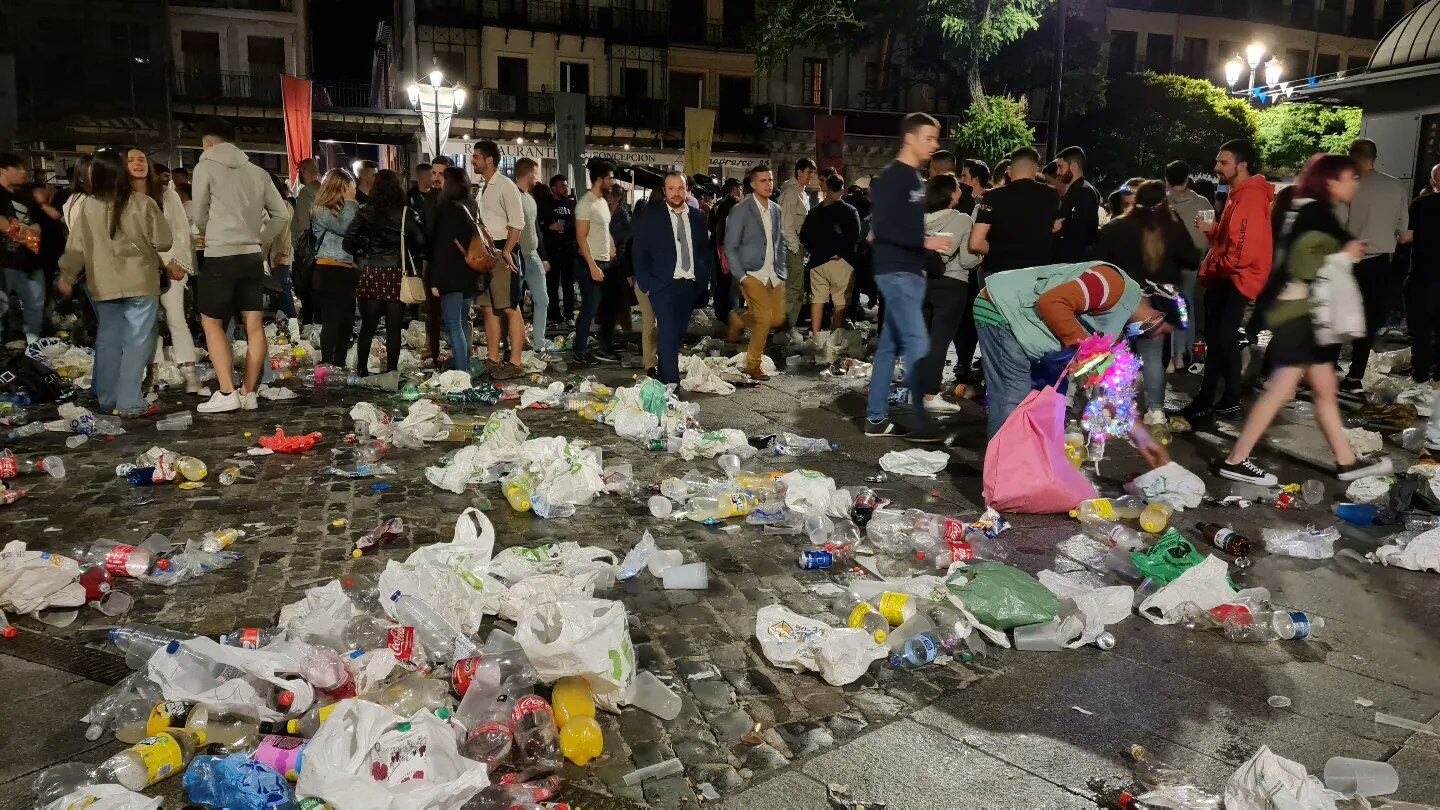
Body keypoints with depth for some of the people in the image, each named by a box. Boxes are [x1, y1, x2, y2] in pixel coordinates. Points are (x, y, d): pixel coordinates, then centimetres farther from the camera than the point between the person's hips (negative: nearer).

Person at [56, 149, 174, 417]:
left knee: (108, 339, 14)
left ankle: (107, 399, 22)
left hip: (103, 287, 3)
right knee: (137, 340, 1)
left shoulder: (85, 206, -2)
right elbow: (162, 242, -6)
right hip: (141, 284, -3)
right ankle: (130, 402, -2)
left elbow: (76, 248, 5)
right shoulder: (143, 203, -10)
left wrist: (67, 278, 18)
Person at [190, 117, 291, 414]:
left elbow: (199, 216, 5)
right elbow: (282, 215, 12)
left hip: (220, 256, -5)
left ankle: (226, 392, -3)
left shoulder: (206, 167, -1)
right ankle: (249, 392, 8)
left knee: (211, 322, 4)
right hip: (253, 256, 5)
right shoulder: (258, 172, 12)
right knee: (254, 324, 4)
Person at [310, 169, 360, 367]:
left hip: (347, 269, 7)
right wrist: (350, 202, -8)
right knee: (332, 320, -7)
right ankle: (327, 364, -3)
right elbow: (344, 228, -17)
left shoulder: (344, 208, 16)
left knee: (347, 320, 9)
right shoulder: (321, 210, -4)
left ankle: (340, 363, 17)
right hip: (329, 270, -7)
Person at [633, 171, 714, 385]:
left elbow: (706, 251, 18)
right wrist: (645, 284, -7)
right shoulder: (649, 216, 2)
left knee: (678, 333, 9)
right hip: (663, 285, -4)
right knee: (668, 334, -13)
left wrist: (706, 277, 7)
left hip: (691, 285, 4)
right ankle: (670, 383, -11)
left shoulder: (697, 217, 13)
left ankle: (664, 374, 23)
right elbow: (640, 252, 0)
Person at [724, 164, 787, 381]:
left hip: (773, 275, 7)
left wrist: (780, 270, 11)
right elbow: (730, 247, -7)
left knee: (778, 318, 3)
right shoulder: (740, 211, -8)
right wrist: (741, 276, -12)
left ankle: (738, 320, 30)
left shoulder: (775, 210, 11)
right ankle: (752, 366, 4)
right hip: (751, 274, -6)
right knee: (764, 318, -13)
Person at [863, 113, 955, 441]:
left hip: (910, 272, 9)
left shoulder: (915, 178, 18)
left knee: (890, 345, 10)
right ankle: (920, 420, -7)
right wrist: (926, 241, -20)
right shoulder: (891, 177, -11)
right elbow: (883, 227, -19)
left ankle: (876, 418, 15)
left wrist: (921, 263, 13)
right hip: (896, 272, -9)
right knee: (917, 344, -12)